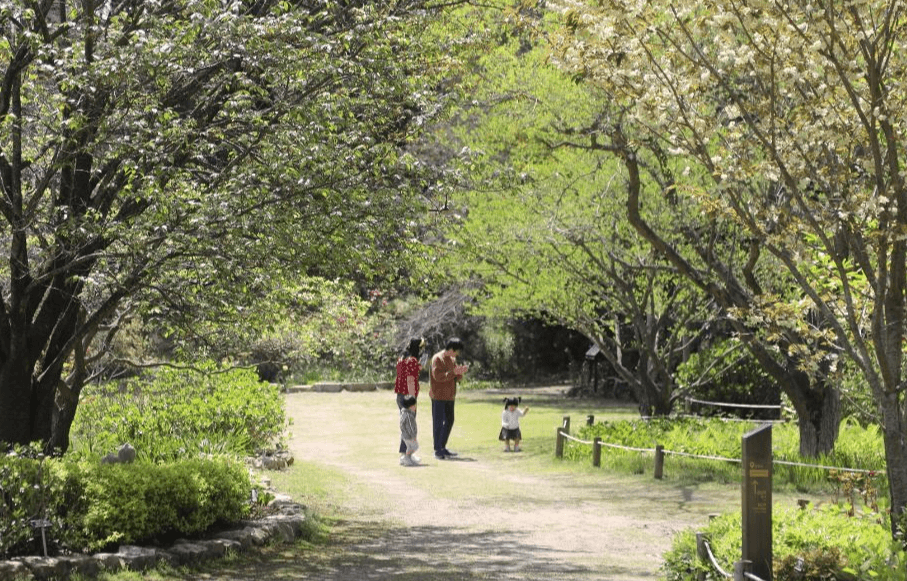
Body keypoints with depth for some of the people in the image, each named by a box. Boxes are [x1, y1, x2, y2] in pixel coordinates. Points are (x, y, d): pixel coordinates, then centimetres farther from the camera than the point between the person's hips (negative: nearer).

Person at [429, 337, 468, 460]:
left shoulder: (452, 359, 15)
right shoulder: (437, 358, -13)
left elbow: (456, 378, 16)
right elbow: (438, 376, -23)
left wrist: (460, 373, -5)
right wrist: (453, 372, -26)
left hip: (449, 396, 9)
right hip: (438, 396, -9)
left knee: (449, 421, 13)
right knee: (438, 423, -6)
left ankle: (443, 448, 24)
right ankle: (437, 450, -2)